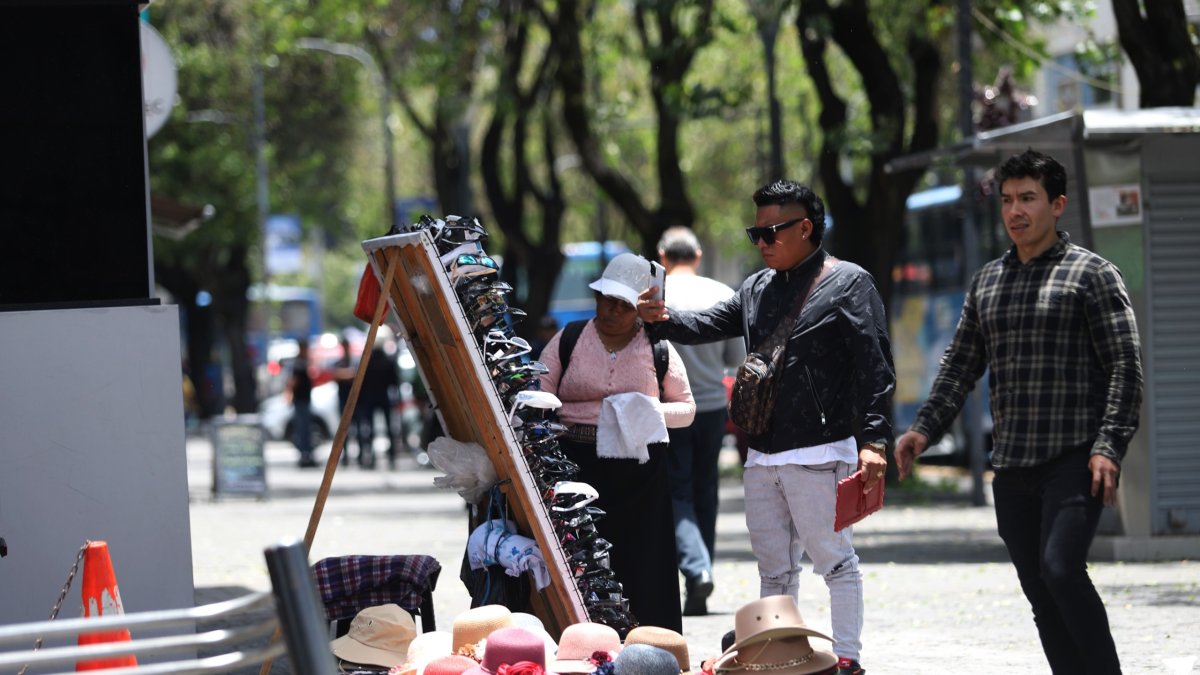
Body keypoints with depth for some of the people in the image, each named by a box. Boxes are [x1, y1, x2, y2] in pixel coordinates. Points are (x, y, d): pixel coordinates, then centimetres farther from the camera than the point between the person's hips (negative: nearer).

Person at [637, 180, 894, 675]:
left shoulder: (849, 284, -5)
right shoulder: (757, 290, 17)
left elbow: (875, 369, -11)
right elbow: (707, 326, 12)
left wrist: (873, 441, -19)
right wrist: (663, 319, -10)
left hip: (820, 453, -7)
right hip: (762, 456, 7)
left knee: (834, 559, -2)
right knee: (774, 569, 12)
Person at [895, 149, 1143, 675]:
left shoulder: (1091, 274, -1)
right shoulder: (986, 283, 16)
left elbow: (1125, 367, -6)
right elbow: (960, 366, 19)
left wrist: (1109, 446, -17)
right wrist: (925, 428, 4)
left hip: (1075, 459, -6)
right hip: (1012, 468, 6)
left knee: (1061, 568, -22)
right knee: (1040, 592, 5)